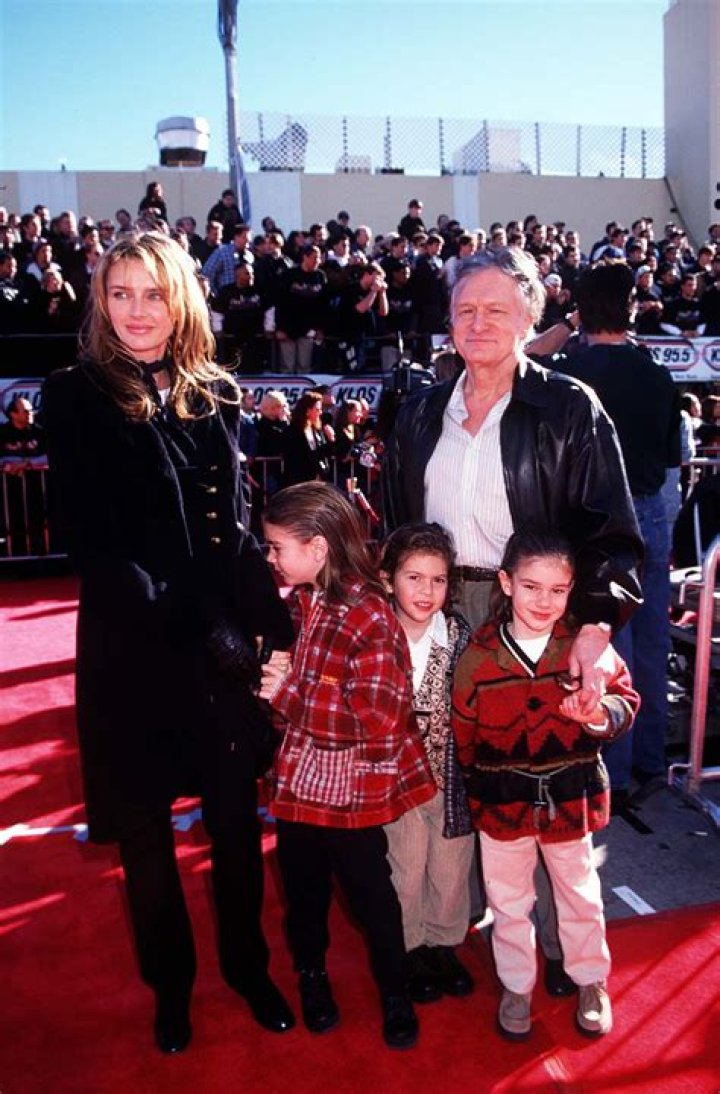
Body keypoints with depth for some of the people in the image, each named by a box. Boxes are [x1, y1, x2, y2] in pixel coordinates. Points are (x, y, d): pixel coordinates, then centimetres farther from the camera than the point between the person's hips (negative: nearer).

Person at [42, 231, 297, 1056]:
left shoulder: (216, 395, 5)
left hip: (221, 644, 3)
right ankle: (169, 981, 38)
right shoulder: (75, 398, -5)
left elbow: (235, 529, 7)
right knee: (145, 828, 14)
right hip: (132, 648, -2)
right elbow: (92, 543, -12)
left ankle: (247, 964, 39)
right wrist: (179, 619, -20)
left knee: (236, 817, 14)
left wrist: (279, 628, -1)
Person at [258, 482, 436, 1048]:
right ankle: (312, 974, 46)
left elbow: (378, 720, -24)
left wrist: (289, 692, -19)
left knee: (368, 889, 13)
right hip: (299, 773, 6)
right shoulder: (298, 602, 0)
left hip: (351, 784, -6)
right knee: (303, 885, 21)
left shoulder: (370, 617, -22)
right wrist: (274, 673, -7)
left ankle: (395, 992, 37)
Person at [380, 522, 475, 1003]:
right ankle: (411, 949, 38)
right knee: (406, 871, 14)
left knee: (452, 867, 17)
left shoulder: (461, 636, -10)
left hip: (451, 774, 1)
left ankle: (444, 944, 41)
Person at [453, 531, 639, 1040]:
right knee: (509, 901, 17)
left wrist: (599, 712, -34)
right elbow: (464, 732, 0)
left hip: (571, 796, 0)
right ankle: (517, 986, 41)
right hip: (501, 800, 0)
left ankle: (591, 982, 44)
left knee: (580, 894, 20)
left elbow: (625, 700, -13)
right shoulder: (478, 655, -11)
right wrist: (479, 783, 4)